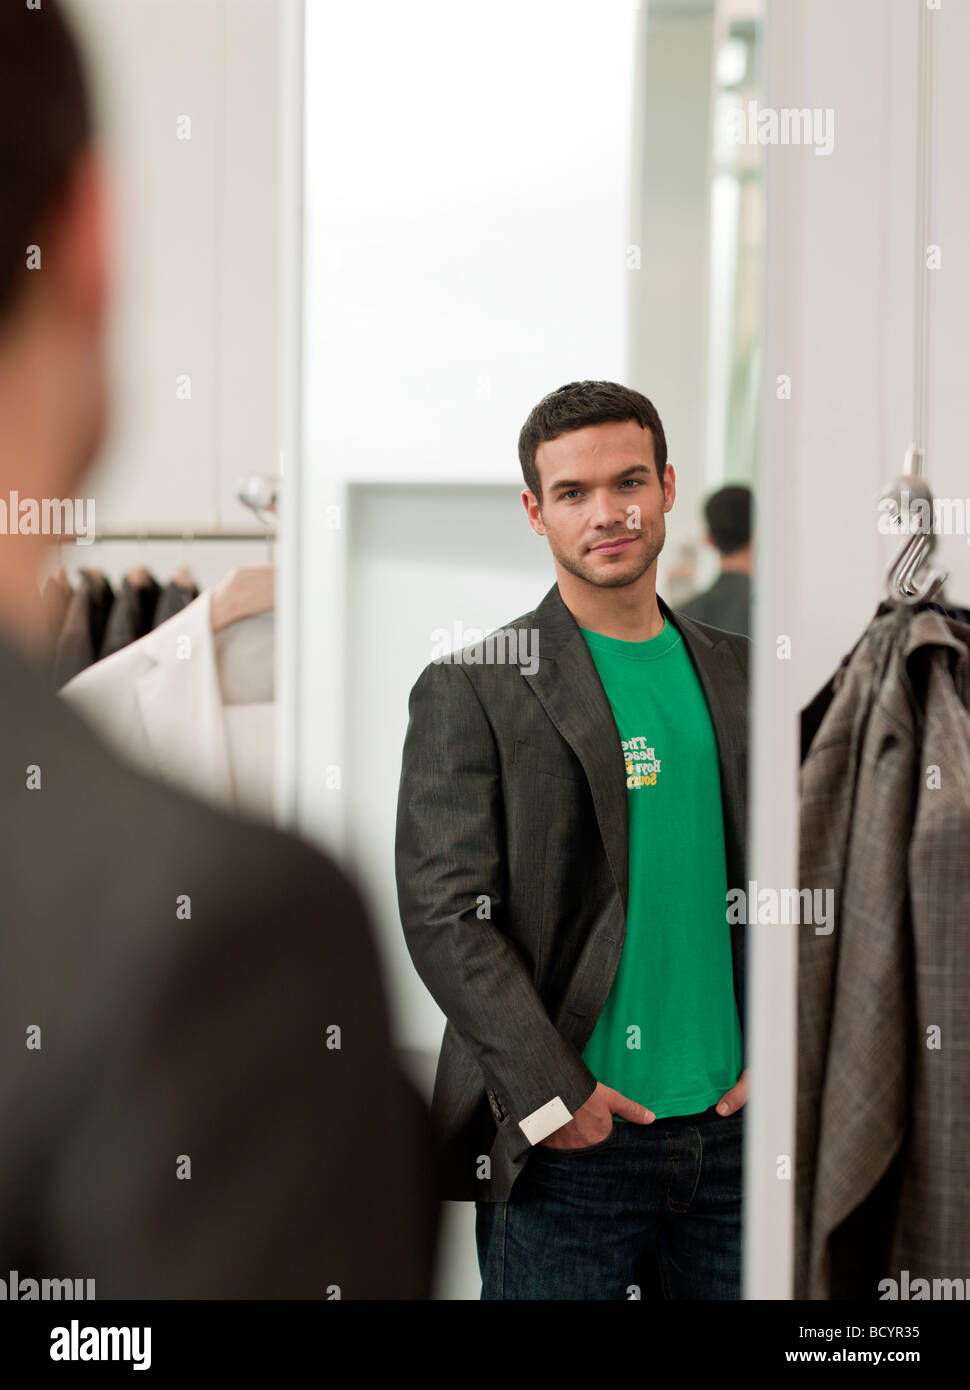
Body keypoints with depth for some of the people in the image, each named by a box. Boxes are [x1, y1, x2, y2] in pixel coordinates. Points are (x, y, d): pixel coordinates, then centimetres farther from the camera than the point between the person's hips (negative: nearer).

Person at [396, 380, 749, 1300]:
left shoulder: (733, 674, 12)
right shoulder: (469, 689, -4)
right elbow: (443, 914, -10)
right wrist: (551, 1092, -15)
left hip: (729, 1125, 5)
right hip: (562, 1147, -4)